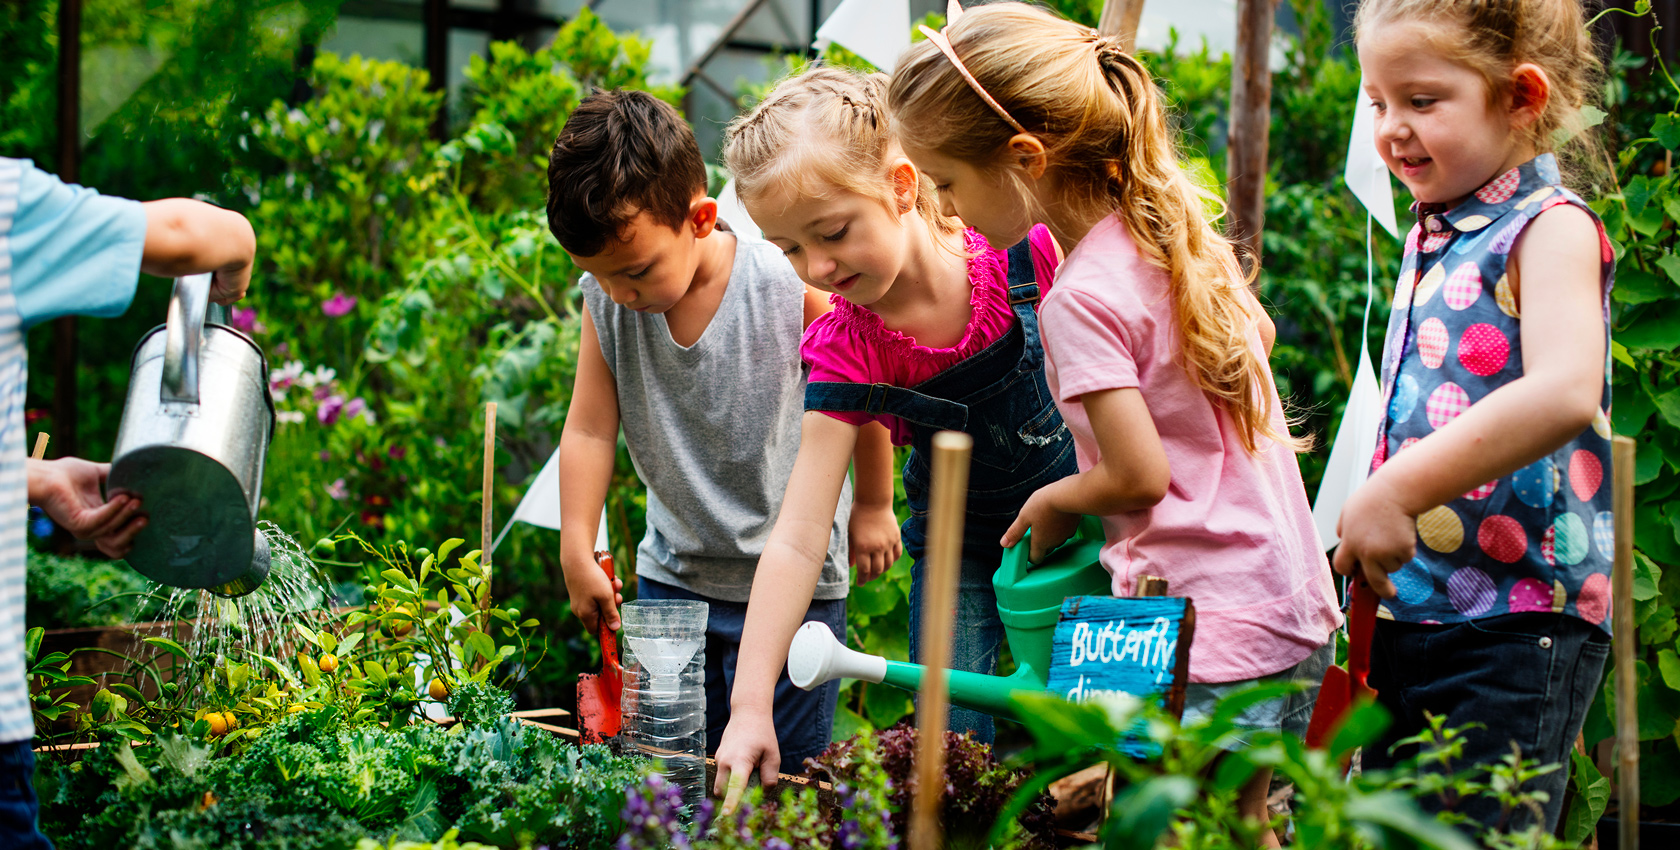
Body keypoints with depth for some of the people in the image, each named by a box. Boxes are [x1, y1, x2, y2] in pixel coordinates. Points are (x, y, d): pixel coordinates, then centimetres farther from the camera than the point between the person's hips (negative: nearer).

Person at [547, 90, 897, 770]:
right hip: (670, 576, 4)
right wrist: (577, 555, -6)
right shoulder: (604, 300, -8)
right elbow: (590, 429, -2)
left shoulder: (792, 289, -19)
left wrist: (872, 505, 6)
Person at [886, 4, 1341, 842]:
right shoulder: (1175, 225, 6)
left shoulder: (1080, 297, -18)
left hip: (1208, 640, -9)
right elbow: (1258, 335, 24)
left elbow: (1140, 475, -19)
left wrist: (1052, 504, 0)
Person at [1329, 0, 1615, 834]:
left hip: (1515, 620, -8)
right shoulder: (1432, 237, 15)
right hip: (1410, 610, 8)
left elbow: (1563, 392, -28)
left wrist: (1397, 490, -29)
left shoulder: (1551, 227, -11)